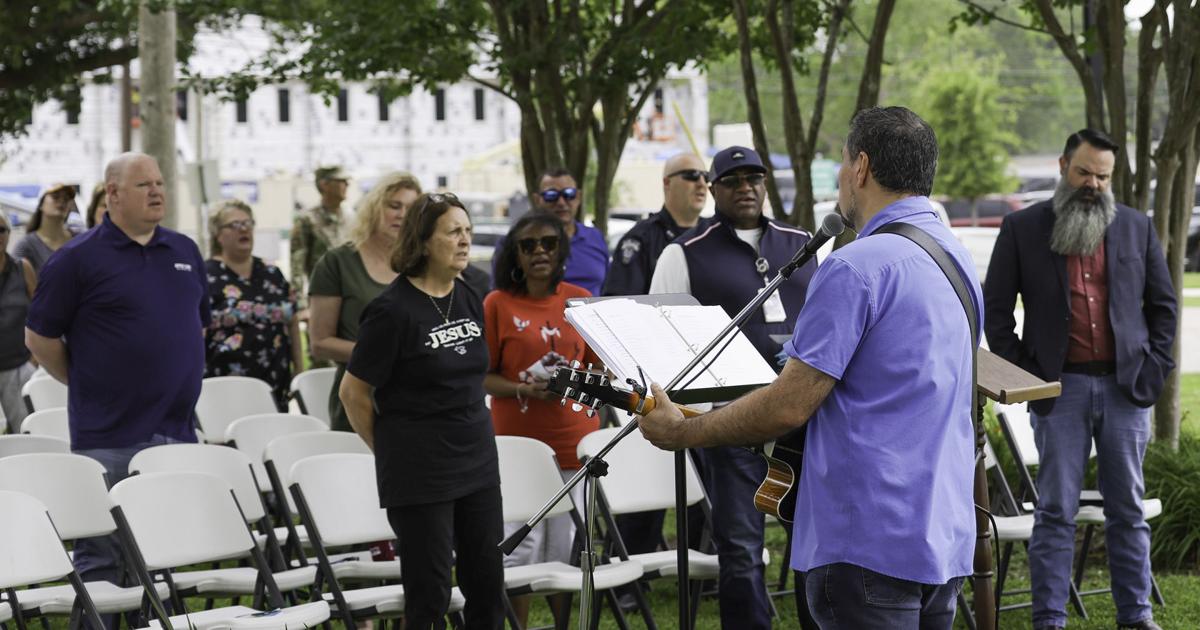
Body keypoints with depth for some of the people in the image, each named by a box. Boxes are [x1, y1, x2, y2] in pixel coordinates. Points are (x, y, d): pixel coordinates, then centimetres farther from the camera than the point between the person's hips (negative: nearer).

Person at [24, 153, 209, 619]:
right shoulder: (79, 259, -6)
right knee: (101, 560, -3)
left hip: (177, 431, 6)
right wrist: (87, 384, 1)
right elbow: (40, 337, -3)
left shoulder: (185, 252, 12)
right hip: (109, 436, -6)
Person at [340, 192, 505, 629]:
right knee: (429, 592, -1)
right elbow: (354, 392, -8)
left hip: (477, 461, 7)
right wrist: (390, 448, 2)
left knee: (487, 586, 9)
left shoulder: (470, 300, 7)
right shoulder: (393, 309, -14)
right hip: (420, 472, -7)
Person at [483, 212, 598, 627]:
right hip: (517, 440, -2)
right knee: (521, 547, -4)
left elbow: (600, 366, 14)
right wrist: (524, 390, -16)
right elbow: (481, 376, 0)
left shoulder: (580, 300, 7)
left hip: (574, 439, 2)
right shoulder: (497, 304, -1)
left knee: (568, 548, 4)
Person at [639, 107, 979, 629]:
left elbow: (789, 406, -18)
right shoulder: (958, 258, 14)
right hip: (946, 538, 9)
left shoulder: (857, 267, -16)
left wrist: (681, 432, -5)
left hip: (868, 542, -9)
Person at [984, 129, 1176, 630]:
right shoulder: (1022, 229, 2)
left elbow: (1163, 302, 14)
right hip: (1061, 388, -2)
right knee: (1056, 510, 0)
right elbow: (996, 307, 4)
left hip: (1125, 386, 2)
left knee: (1127, 508, 7)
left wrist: (1153, 365, 4)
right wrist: (1020, 372, -3)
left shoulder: (1137, 228, 9)